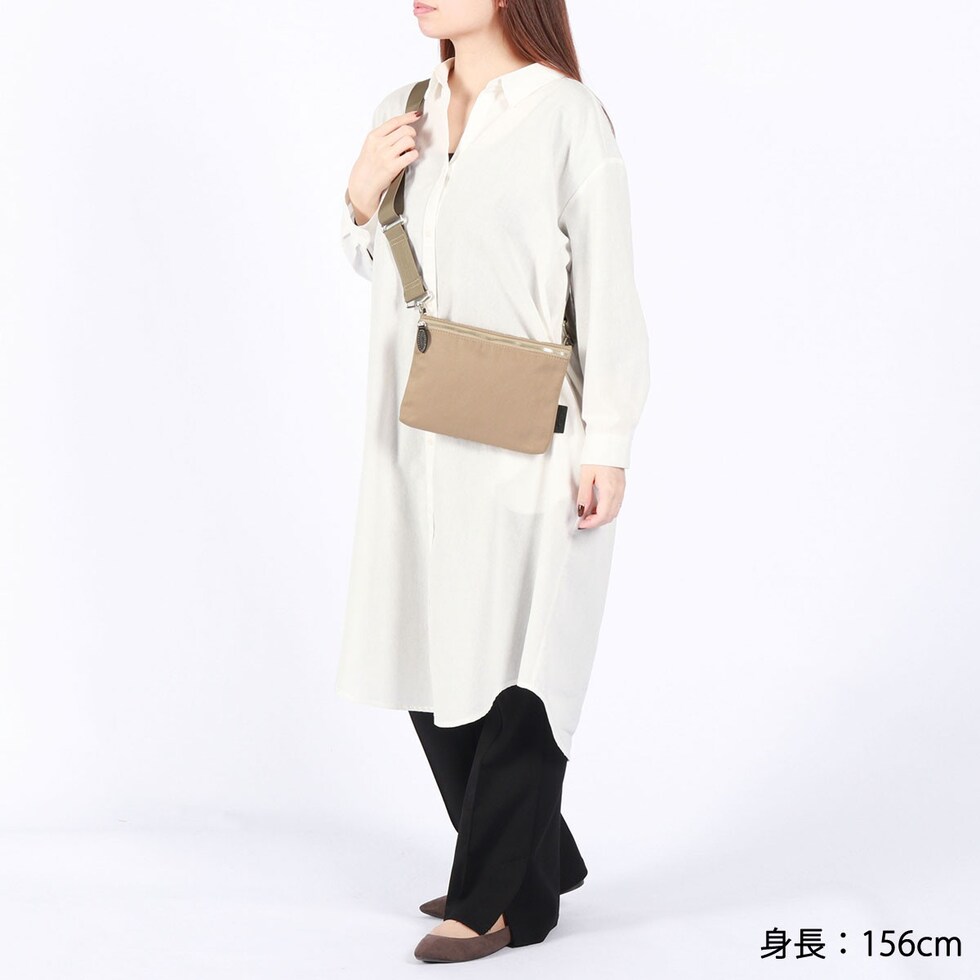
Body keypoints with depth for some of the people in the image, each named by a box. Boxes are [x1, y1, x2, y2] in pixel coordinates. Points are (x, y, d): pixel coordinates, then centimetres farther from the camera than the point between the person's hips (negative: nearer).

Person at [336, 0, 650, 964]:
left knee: (513, 671, 1)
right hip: (419, 442, 7)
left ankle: (504, 896, 15)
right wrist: (362, 192, 0)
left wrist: (607, 446, -12)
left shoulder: (566, 115, -8)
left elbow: (607, 289, -9)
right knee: (428, 665, 12)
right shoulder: (400, 115, 10)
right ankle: (537, 858, 30)